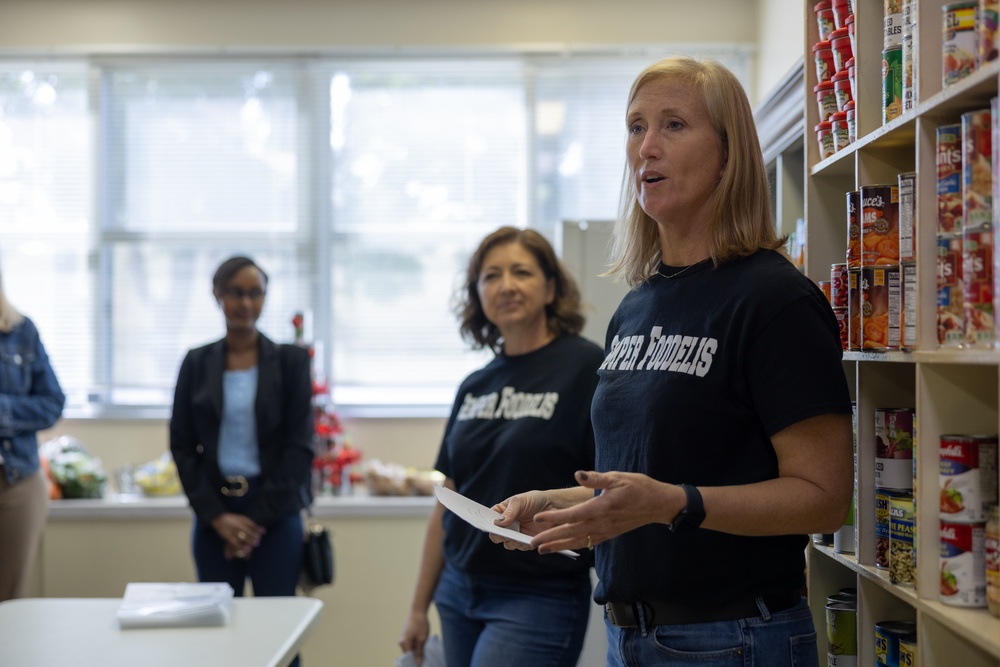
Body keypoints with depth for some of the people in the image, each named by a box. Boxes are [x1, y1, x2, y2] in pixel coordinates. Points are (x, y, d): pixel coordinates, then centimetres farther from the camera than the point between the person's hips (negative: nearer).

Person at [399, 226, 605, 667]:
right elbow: (447, 507, 14)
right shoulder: (474, 388, 10)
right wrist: (418, 608, 15)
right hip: (458, 593, 6)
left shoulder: (586, 367, -10)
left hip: (538, 598, -6)